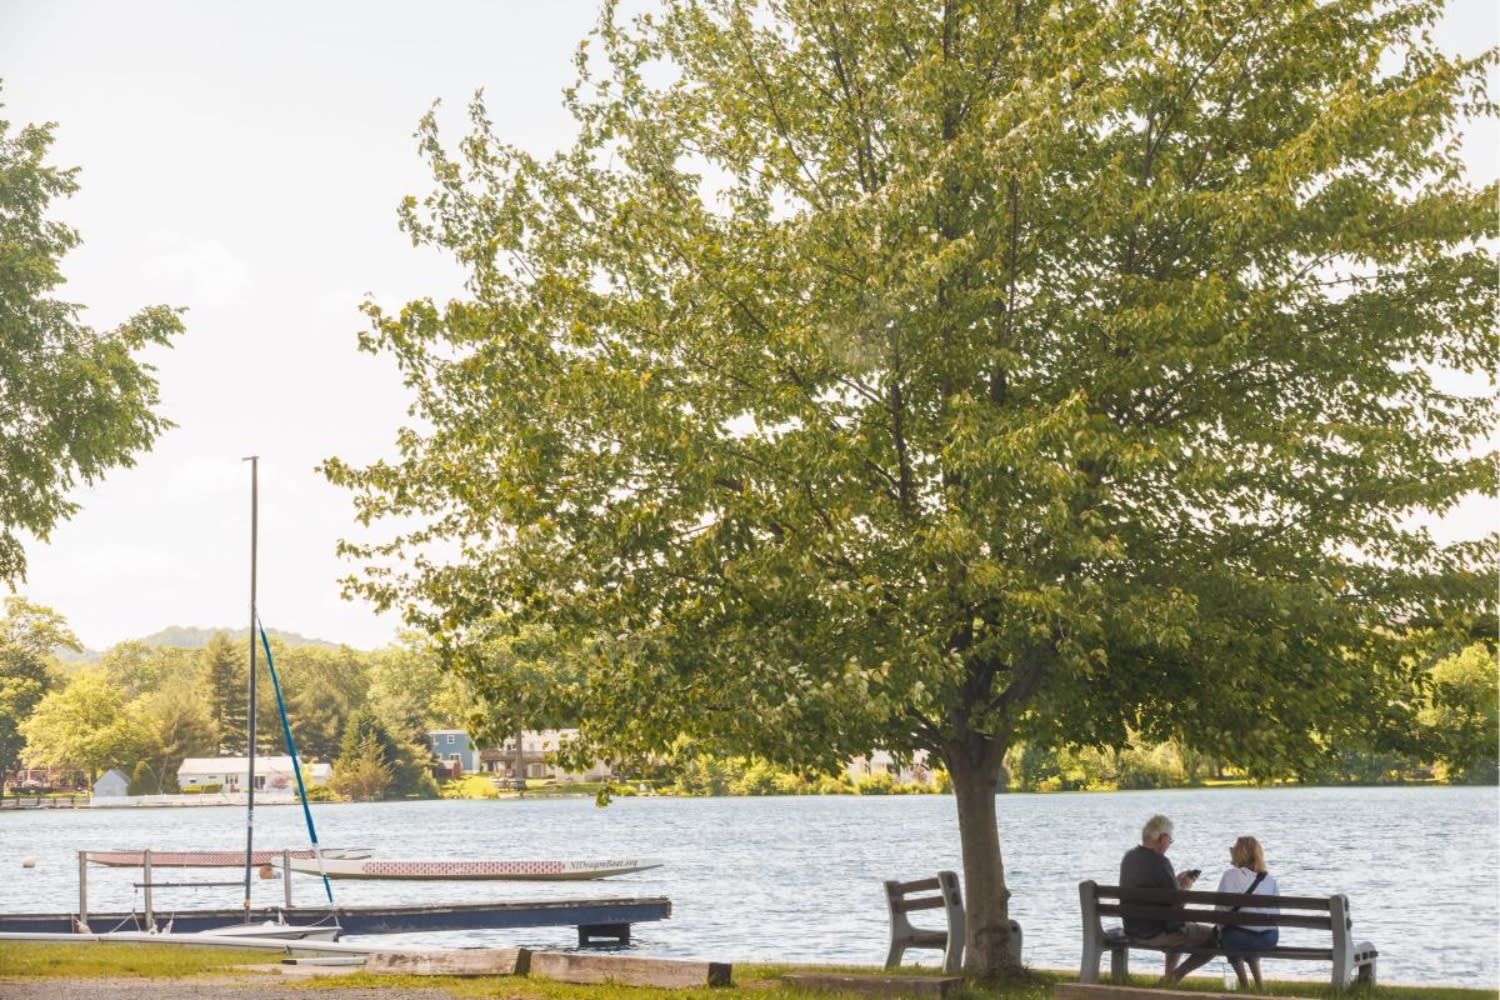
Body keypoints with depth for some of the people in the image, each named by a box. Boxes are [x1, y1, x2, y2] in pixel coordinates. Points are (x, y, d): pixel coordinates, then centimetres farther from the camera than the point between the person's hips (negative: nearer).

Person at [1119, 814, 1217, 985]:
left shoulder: (1128, 857, 4)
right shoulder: (1159, 862, -22)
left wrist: (1176, 881, 17)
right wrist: (1183, 887, 1)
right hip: (1155, 934, -9)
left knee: (1179, 929, 37)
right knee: (1214, 937, 0)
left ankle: (1169, 975, 37)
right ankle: (1175, 976, 1)